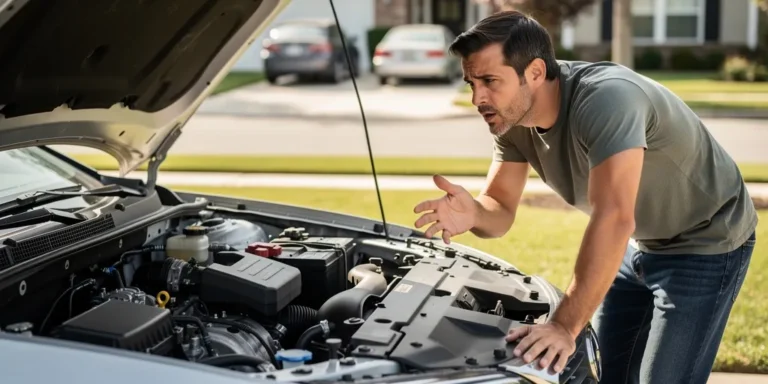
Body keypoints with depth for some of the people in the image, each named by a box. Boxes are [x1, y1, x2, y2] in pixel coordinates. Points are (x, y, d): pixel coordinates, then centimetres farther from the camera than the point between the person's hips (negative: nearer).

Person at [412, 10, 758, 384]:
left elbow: (613, 219, -43)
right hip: (638, 245, 7)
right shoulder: (513, 116, -12)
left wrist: (564, 326, -46)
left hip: (705, 245, -7)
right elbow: (501, 210, -7)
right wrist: (473, 214, -32)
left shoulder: (606, 98, -36)